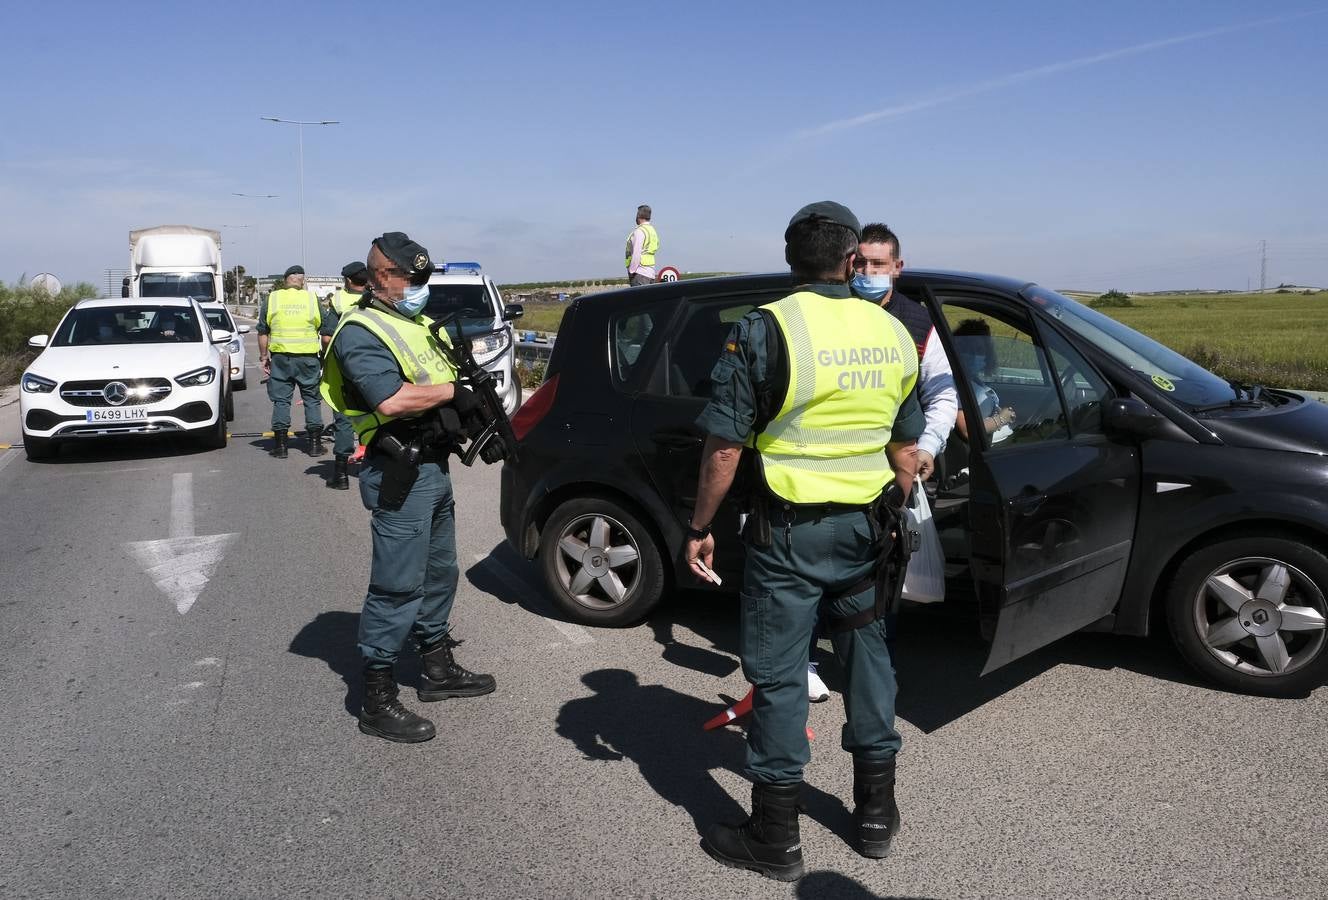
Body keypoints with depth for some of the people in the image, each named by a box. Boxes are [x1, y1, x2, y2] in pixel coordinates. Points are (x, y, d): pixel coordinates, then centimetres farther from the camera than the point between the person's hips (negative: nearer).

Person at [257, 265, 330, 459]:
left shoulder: (271, 299, 2)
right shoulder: (312, 299, 1)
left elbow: (262, 332, 4)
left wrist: (263, 356, 11)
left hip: (280, 357, 1)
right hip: (307, 357, -1)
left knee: (281, 400, 7)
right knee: (312, 399, 9)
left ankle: (280, 445, 7)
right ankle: (315, 444, 10)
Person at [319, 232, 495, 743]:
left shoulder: (414, 323, 17)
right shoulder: (360, 334, -13)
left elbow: (444, 379, 24)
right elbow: (393, 400, -27)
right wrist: (454, 388, -14)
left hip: (433, 466, 10)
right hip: (400, 475, -10)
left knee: (439, 573, 19)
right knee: (397, 586, -6)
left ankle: (438, 668, 34)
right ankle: (377, 701, 4)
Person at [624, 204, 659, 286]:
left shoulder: (639, 231, -10)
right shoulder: (652, 230, 19)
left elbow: (636, 254, -17)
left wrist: (631, 271, -12)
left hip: (640, 273, -9)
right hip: (650, 272, 9)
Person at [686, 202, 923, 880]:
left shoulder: (764, 329, -13)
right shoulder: (893, 333, 4)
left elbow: (724, 447, -15)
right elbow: (905, 448, 10)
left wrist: (699, 529, -4)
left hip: (788, 531, -5)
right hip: (865, 526, 5)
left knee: (778, 675, 5)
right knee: (866, 653, 19)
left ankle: (775, 840, 17)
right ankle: (876, 811, 33)